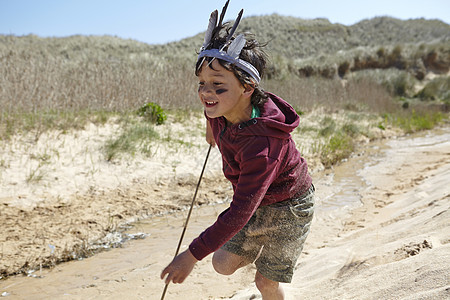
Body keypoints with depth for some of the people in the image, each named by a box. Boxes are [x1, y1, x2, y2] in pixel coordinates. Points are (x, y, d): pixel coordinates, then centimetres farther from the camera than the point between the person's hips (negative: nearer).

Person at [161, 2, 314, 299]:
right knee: (224, 264, 8)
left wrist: (193, 255, -34)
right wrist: (212, 127, 29)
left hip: (288, 207, -6)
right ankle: (261, 248, 37)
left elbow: (240, 211, -38)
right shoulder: (221, 110, -18)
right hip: (257, 203, 7)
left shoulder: (262, 144, -40)